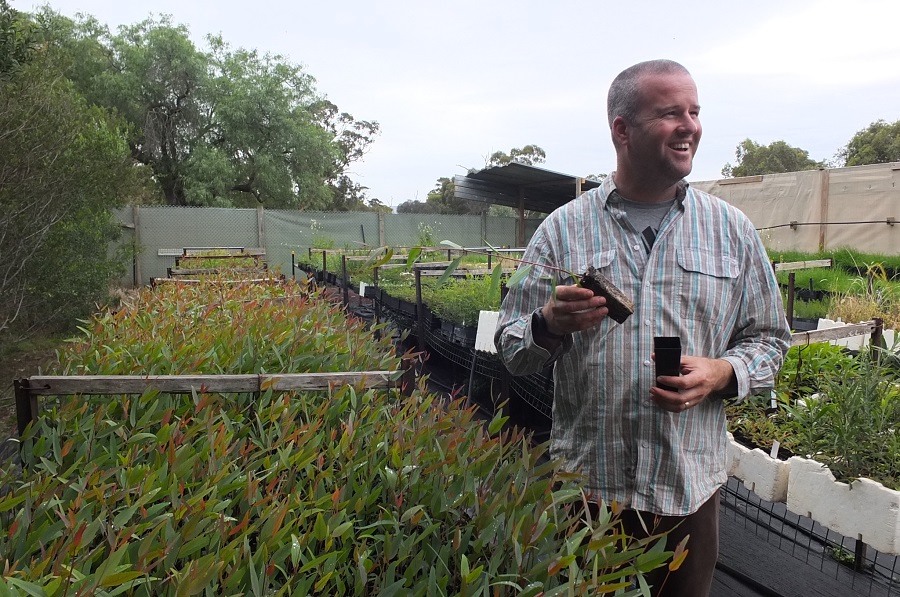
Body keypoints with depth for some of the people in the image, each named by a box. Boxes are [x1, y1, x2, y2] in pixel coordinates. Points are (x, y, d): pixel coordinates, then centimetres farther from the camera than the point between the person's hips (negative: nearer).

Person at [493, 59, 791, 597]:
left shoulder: (734, 231, 2)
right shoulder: (562, 229, -3)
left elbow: (770, 340, 8)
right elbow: (512, 351, -2)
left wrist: (722, 372, -13)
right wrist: (551, 323, -23)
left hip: (691, 487, 2)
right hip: (585, 482, -1)